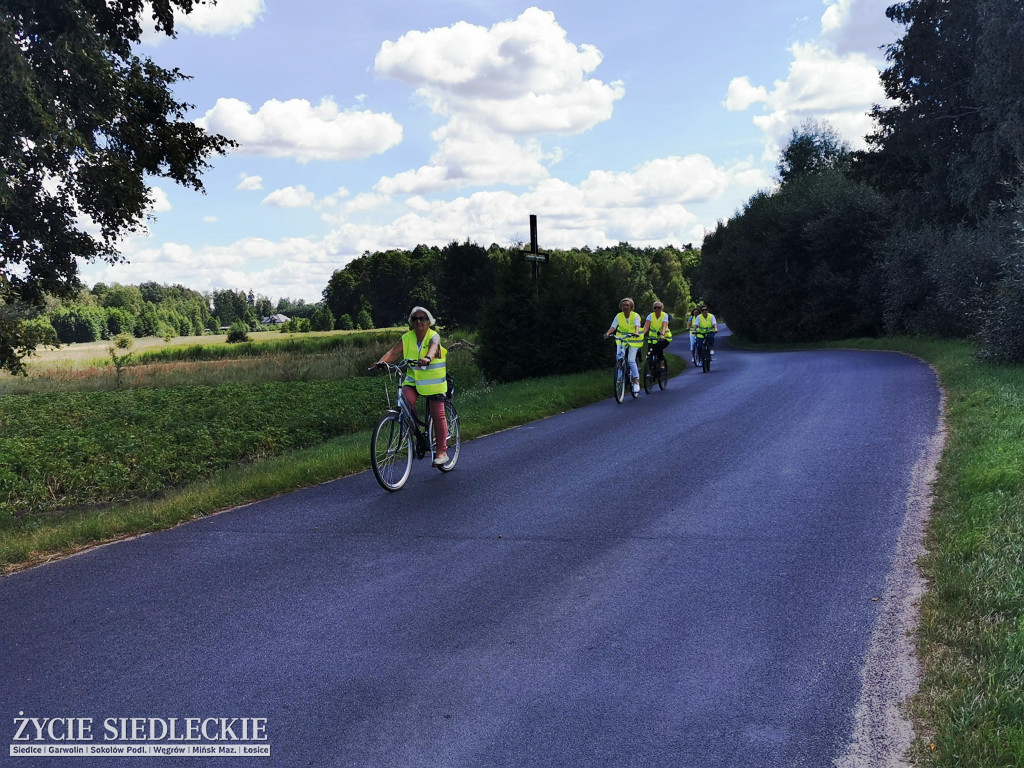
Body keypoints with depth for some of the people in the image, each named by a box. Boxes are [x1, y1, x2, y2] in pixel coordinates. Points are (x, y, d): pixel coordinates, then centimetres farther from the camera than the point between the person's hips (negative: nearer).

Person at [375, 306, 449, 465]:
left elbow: (433, 348, -35)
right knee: (405, 401, -24)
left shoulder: (434, 337, -12)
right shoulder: (407, 338, -1)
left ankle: (442, 452, 8)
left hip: (433, 382, -3)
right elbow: (393, 352, -13)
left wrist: (427, 358, -58)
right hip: (413, 380, 3)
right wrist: (381, 362, -34)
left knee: (438, 416, -3)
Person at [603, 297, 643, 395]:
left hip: (634, 340, -3)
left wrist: (636, 333, -52)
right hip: (622, 340, 3)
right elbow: (613, 327, -18)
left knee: (631, 360, -16)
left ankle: (636, 383, -8)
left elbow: (637, 326, -30)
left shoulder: (635, 316, -13)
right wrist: (608, 333, -38)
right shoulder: (618, 316, -6)